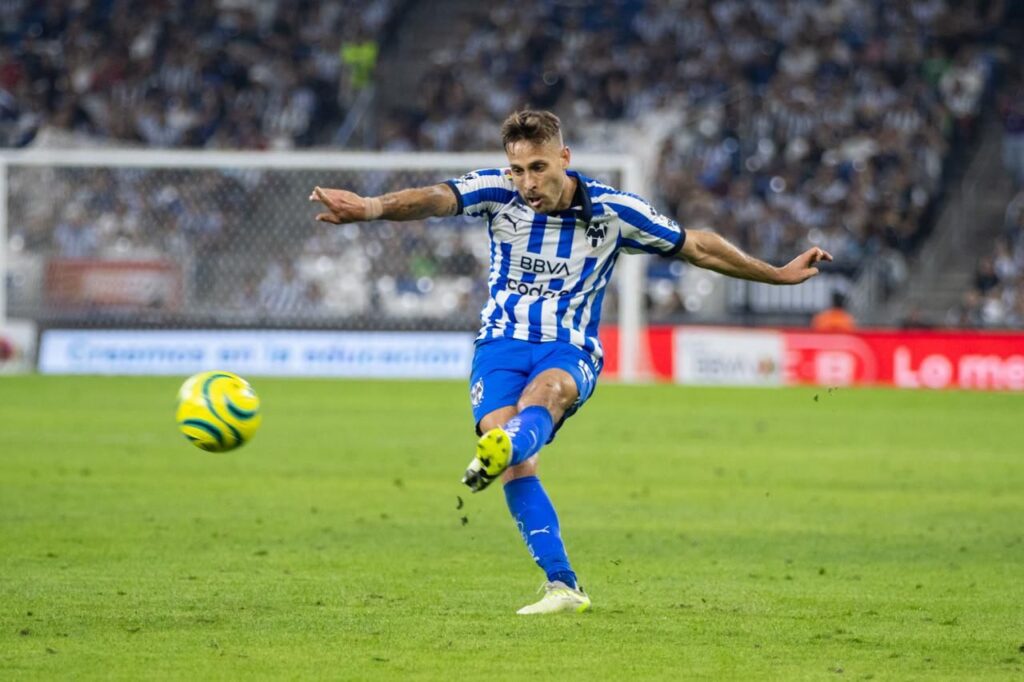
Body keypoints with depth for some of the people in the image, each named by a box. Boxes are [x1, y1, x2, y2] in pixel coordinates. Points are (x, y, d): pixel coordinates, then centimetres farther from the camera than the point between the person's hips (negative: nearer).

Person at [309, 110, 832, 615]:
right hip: (502, 344, 1)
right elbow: (436, 199, -24)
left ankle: (499, 453, -71)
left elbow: (696, 246, 10)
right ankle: (562, 585, -25)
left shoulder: (612, 211, -3)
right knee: (518, 463, -24)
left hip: (569, 351, -1)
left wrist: (779, 274, 14)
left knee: (545, 390, -39)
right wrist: (374, 207, -44)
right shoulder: (497, 192, -4)